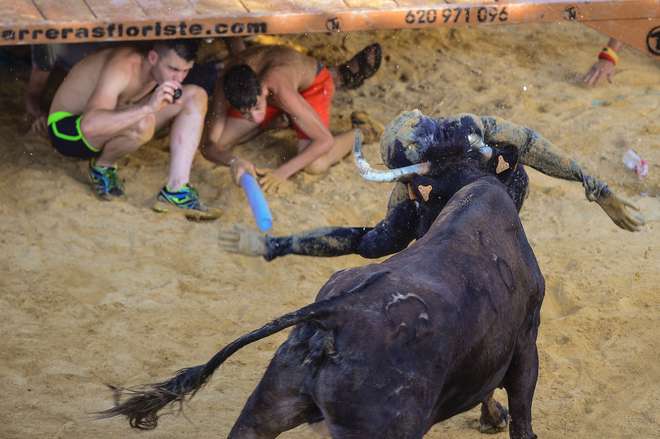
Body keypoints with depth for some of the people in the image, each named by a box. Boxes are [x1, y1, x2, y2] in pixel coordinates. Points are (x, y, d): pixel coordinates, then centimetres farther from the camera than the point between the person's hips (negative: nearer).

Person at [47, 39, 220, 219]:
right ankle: (102, 166, -7)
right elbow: (90, 125, -46)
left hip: (108, 125, 8)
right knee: (142, 124, -40)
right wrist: (148, 107, -51)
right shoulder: (123, 67, -31)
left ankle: (176, 191, -14)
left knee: (196, 96, -8)